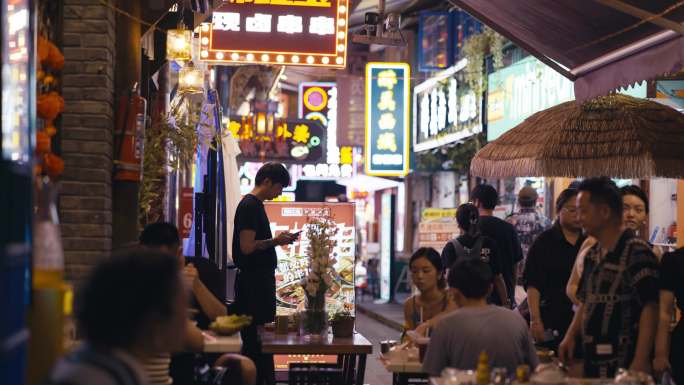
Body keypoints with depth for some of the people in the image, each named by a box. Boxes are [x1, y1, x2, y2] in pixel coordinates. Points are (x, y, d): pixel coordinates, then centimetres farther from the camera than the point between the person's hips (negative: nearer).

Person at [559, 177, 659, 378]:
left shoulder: (637, 252, -12)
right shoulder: (592, 255, 13)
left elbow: (650, 308, -17)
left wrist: (641, 361, -21)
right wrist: (570, 336, 11)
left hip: (623, 362, -8)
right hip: (592, 360, 8)